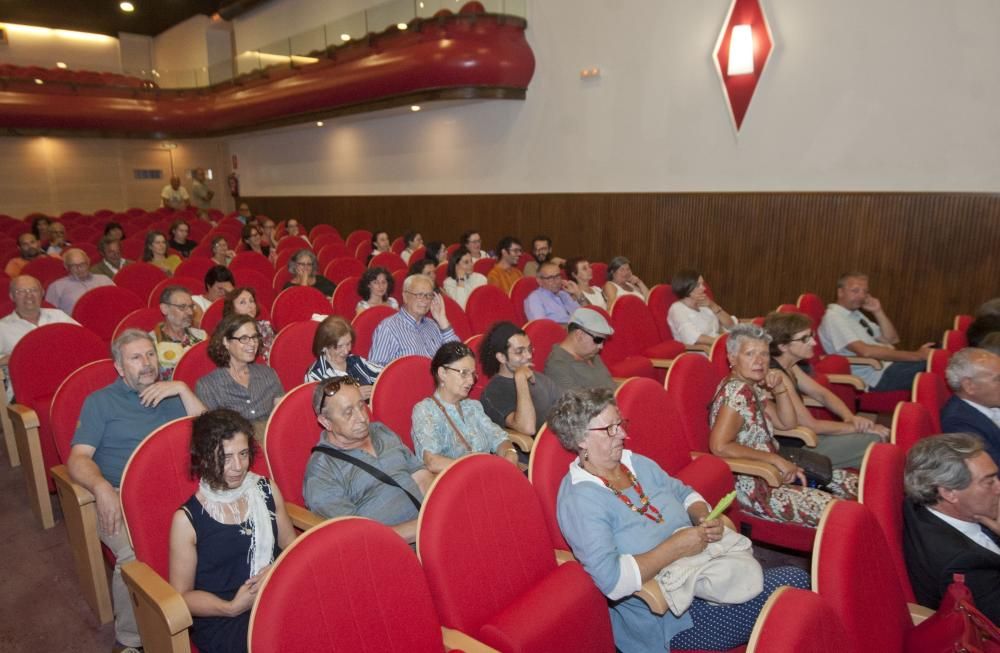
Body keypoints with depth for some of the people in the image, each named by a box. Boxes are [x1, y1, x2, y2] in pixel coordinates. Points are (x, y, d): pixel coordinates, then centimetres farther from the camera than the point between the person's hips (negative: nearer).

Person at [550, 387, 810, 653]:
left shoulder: (637, 463, 4)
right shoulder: (579, 500, -20)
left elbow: (685, 495, 16)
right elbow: (611, 580, -28)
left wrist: (705, 519, -6)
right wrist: (676, 547, -25)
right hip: (666, 616, -7)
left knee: (797, 578, -3)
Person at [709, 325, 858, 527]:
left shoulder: (754, 388, 8)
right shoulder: (736, 392, -21)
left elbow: (787, 423, 15)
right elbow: (720, 447, -29)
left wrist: (780, 389, -3)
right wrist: (775, 459, -23)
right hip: (753, 486, -10)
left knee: (852, 483, 9)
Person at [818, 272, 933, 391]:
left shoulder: (856, 313, 18)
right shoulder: (833, 317, -12)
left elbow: (892, 339, 19)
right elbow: (865, 351, -24)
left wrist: (878, 312, 4)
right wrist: (916, 355, -21)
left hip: (892, 365, 10)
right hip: (879, 375, -9)